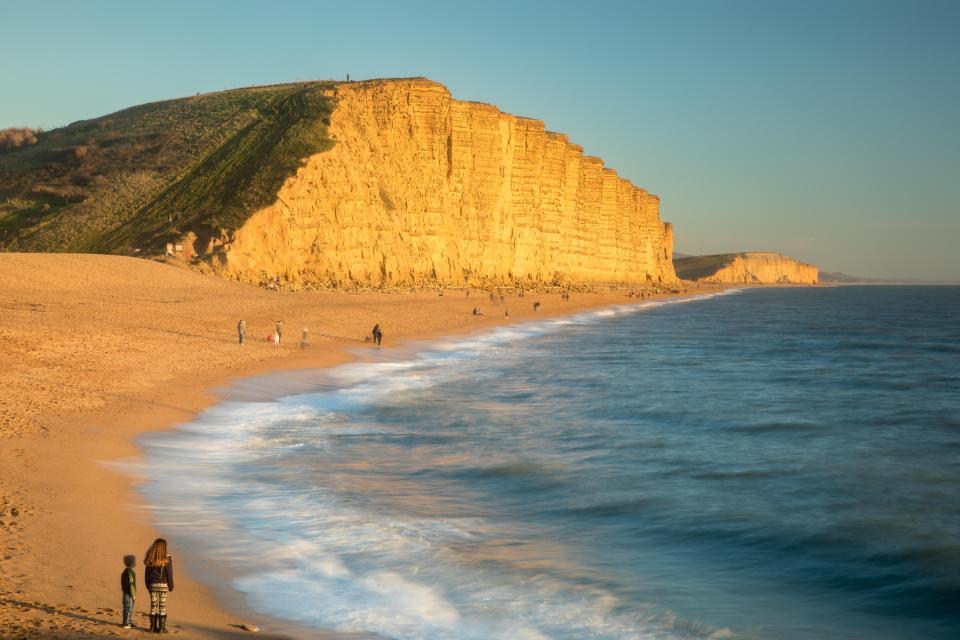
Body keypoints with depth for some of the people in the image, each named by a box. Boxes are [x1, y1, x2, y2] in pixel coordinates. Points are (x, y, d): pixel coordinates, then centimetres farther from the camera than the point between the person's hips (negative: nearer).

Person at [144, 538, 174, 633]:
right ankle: (161, 628, 2)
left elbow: (146, 573, 5)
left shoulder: (150, 558, 1)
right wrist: (171, 586, 2)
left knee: (153, 605, 10)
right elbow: (169, 573, -7)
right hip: (163, 584, -3)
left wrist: (148, 585, 15)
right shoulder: (166, 558, -9)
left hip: (152, 584, 3)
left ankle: (153, 626, 15)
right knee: (162, 606, 1)